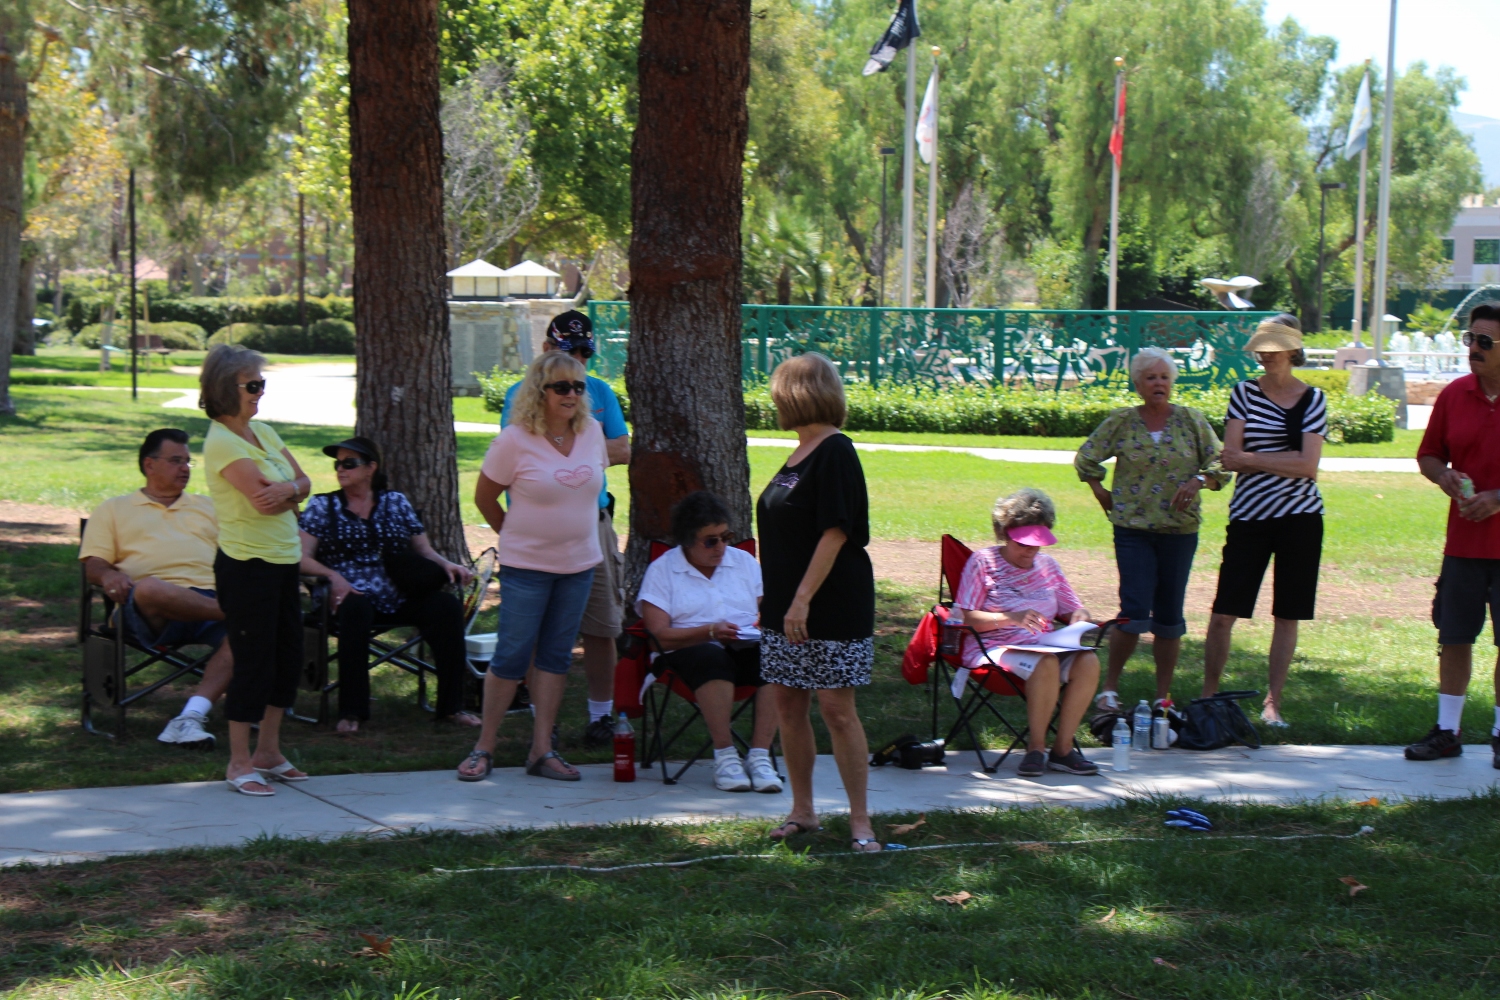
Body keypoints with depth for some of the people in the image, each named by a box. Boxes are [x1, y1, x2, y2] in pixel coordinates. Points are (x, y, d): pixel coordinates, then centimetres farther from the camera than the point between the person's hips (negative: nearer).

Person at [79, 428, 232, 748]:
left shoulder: (207, 507, 31)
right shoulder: (114, 510, 24)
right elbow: (93, 564, 12)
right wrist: (108, 576, -13)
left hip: (209, 601, 3)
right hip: (153, 611, -2)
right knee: (149, 588, -42)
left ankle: (192, 716, -38)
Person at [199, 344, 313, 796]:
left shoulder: (262, 431, 12)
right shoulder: (222, 442, -15)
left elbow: (304, 483, 8)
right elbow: (265, 500, -22)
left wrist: (285, 489, -13)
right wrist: (292, 495, -3)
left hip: (284, 560, 9)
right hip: (248, 565, -9)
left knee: (288, 655, 13)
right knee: (253, 660, -4)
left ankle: (268, 751, 25)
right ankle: (240, 762, 6)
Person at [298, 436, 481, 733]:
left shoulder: (396, 502, 16)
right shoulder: (322, 506, 10)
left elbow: (424, 550, 16)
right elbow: (301, 558, -1)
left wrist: (446, 565, -6)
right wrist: (333, 575, -20)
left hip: (399, 600, 3)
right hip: (352, 596, -3)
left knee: (447, 605, -24)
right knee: (356, 608, -39)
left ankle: (449, 707, -16)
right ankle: (351, 712, -31)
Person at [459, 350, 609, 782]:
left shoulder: (592, 431, 0)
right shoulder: (515, 440, -14)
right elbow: (484, 497, -2)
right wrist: (514, 534, 9)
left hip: (579, 562, 5)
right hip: (526, 566, -5)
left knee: (557, 656, 8)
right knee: (511, 655, -3)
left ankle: (542, 750, 14)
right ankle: (484, 748, 8)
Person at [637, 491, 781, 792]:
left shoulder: (744, 561, 19)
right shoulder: (662, 570, 6)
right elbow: (659, 636, -5)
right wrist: (710, 631, -19)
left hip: (748, 646, 3)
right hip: (690, 650, -3)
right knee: (713, 658, -40)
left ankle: (759, 756, -32)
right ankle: (725, 756, -32)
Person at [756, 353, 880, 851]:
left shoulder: (835, 453, -14)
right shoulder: (800, 453, 13)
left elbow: (835, 532, -20)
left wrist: (803, 598, -23)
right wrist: (773, 601, 18)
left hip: (831, 605, -9)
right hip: (785, 604, 9)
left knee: (836, 708, -6)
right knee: (788, 705, 10)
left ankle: (860, 820, 2)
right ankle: (802, 811, 20)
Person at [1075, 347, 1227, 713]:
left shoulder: (1191, 421, 3)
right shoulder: (1121, 422, 1)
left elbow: (1219, 464, 4)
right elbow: (1085, 459, 12)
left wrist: (1198, 481, -14)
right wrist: (1102, 494, 7)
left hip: (1180, 530, 2)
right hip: (1133, 529, -2)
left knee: (1169, 614, 7)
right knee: (1135, 611, -9)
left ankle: (1164, 695, 16)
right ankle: (1110, 688, 5)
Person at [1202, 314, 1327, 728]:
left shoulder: (1313, 399, 2)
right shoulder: (1244, 393, 3)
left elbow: (1308, 466, -8)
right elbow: (1230, 458, -4)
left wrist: (1254, 458, -9)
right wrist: (1284, 459, -12)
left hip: (1299, 518, 0)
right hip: (1249, 517, 0)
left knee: (1287, 616, 5)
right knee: (1223, 613, -2)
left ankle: (1273, 702, 13)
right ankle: (1208, 697, 11)